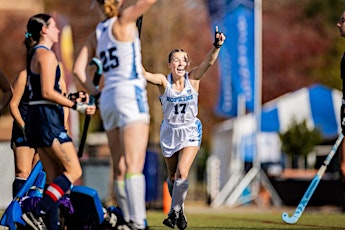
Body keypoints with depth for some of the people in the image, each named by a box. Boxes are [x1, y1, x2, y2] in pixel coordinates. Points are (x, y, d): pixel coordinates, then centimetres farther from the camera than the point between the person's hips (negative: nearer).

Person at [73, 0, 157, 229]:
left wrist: (94, 92, 18)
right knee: (134, 166, -16)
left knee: (120, 168, 8)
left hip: (108, 99, 7)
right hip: (130, 94, -7)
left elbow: (78, 68, 13)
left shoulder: (96, 33, 16)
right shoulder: (123, 20, 0)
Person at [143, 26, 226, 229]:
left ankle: (175, 212, -8)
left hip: (190, 132, -1)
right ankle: (178, 209, 34)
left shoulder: (193, 78, -10)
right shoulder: (164, 81, -12)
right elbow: (143, 74, -29)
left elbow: (209, 62, -25)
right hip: (169, 132, 1)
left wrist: (217, 46, -43)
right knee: (173, 176, 12)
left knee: (183, 172, -18)